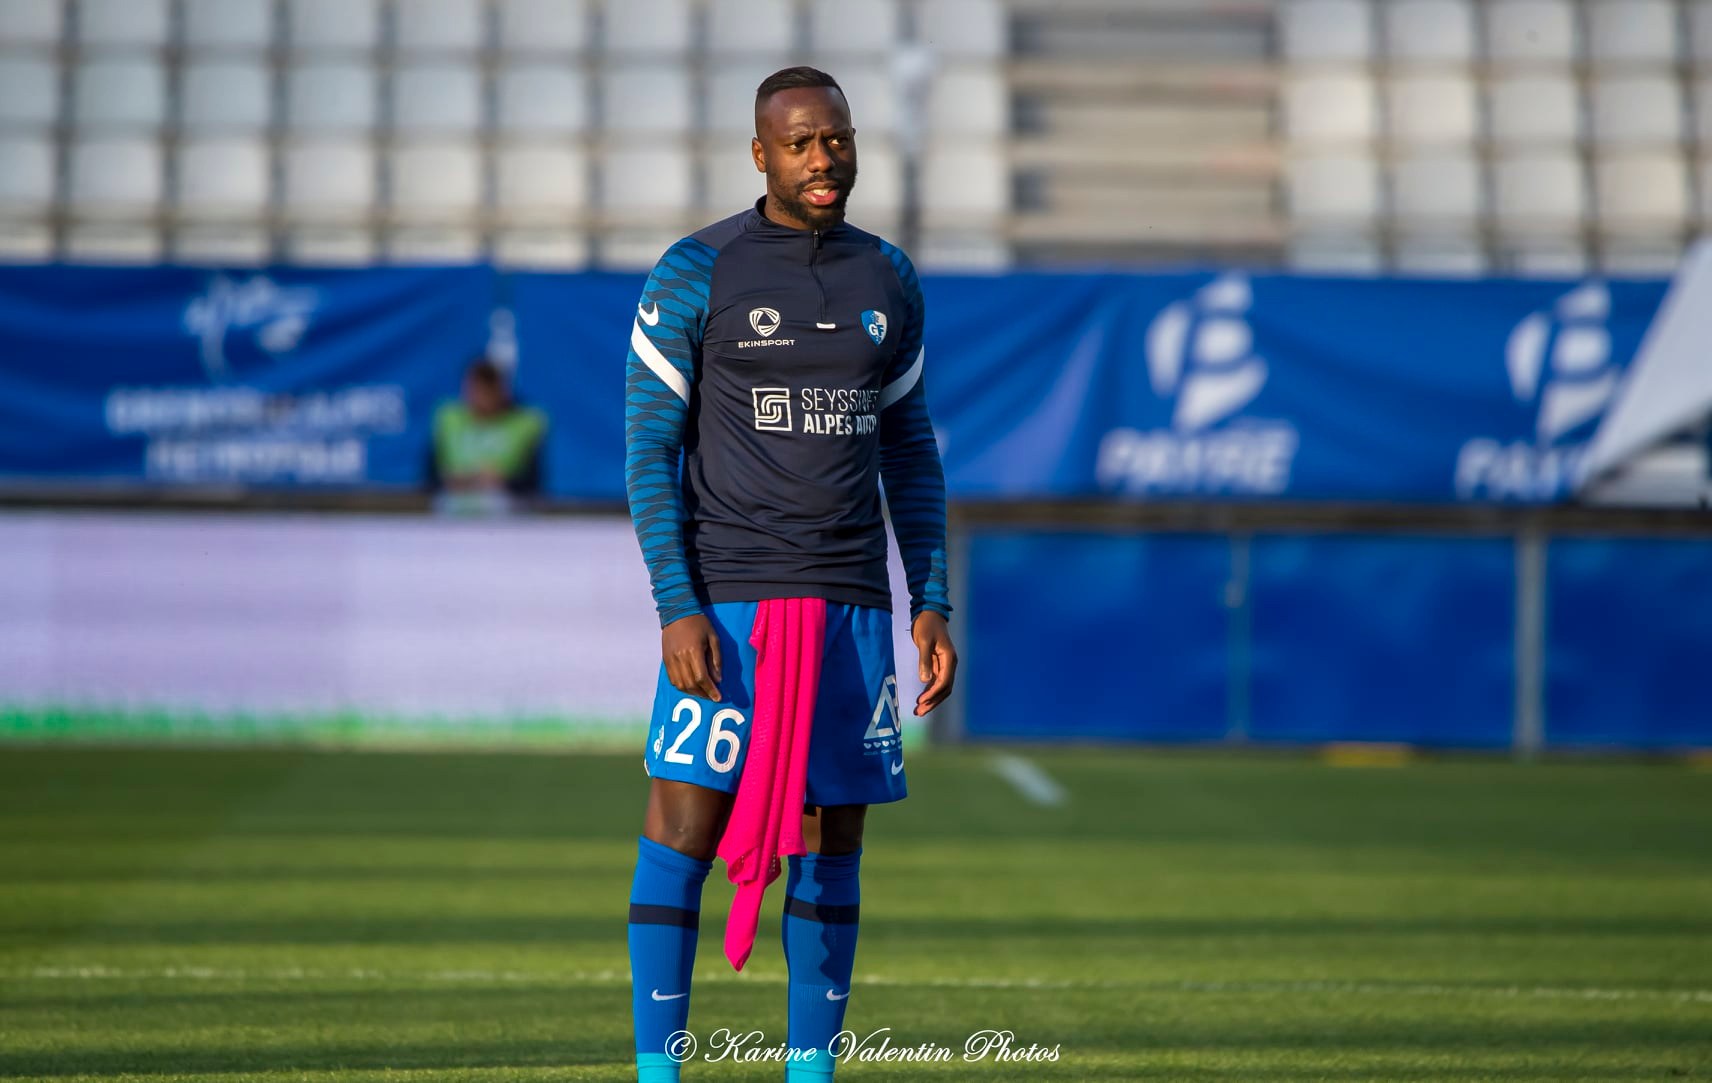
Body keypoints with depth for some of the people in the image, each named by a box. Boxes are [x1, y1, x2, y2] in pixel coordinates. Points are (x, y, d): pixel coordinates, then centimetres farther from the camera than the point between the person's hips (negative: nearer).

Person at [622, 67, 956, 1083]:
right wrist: (677, 607, -12)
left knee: (832, 845, 4)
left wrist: (933, 601, 9)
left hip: (850, 604, 4)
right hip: (727, 601, -4)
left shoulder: (889, 280, 10)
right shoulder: (696, 275, -3)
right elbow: (650, 448, -4)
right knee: (682, 827, -7)